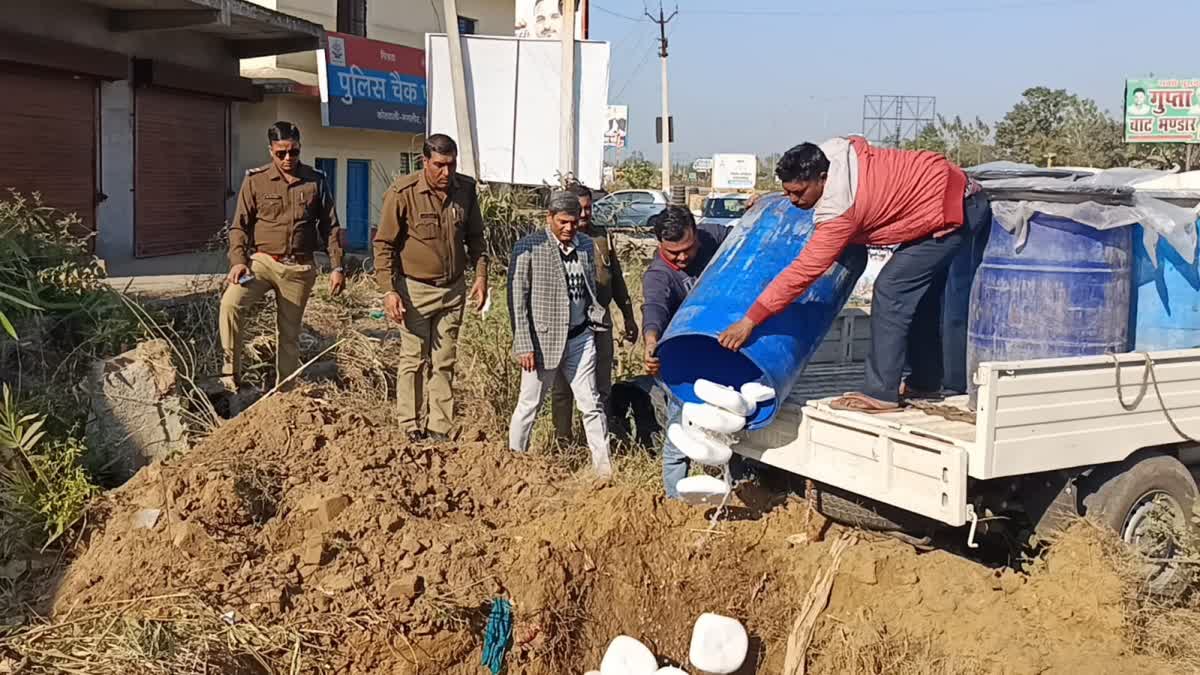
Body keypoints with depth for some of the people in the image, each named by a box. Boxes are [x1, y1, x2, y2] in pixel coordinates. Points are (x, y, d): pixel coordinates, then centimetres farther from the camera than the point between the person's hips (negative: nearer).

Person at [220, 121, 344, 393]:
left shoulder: (316, 181, 3)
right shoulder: (255, 180, -1)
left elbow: (330, 227, 6)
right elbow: (240, 225, 1)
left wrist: (337, 267, -1)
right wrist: (238, 260, -14)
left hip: (299, 268, 1)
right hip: (262, 260, -1)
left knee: (289, 334, 7)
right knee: (230, 301, -28)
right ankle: (231, 369, -16)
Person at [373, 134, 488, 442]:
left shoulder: (466, 189, 0)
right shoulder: (403, 193, -14)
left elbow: (474, 237, 13)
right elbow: (384, 244, -10)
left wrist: (481, 275, 4)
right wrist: (389, 290, -15)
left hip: (453, 289, 4)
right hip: (415, 288, -4)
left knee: (444, 362, 9)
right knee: (414, 359, 2)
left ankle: (441, 428, 16)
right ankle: (410, 427, 13)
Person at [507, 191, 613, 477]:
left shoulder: (586, 245, 7)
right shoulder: (529, 247, -9)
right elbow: (517, 300, -10)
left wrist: (595, 317, 5)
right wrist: (524, 345, -13)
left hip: (580, 338, 4)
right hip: (543, 340, -4)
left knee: (591, 404, 6)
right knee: (529, 405, 9)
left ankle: (603, 464, 14)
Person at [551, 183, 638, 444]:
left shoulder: (602, 237, 11)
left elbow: (616, 279, 19)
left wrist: (628, 316, 20)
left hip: (600, 322, 4)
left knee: (602, 388, 10)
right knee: (563, 386, 7)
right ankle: (563, 440, 18)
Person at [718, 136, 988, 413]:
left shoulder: (839, 210, -30)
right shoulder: (830, 151, -7)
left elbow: (803, 272, -31)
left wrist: (749, 320, -30)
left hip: (951, 214, -10)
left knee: (890, 290, -14)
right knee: (920, 295, 16)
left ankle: (881, 394, -10)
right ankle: (925, 382, 27)